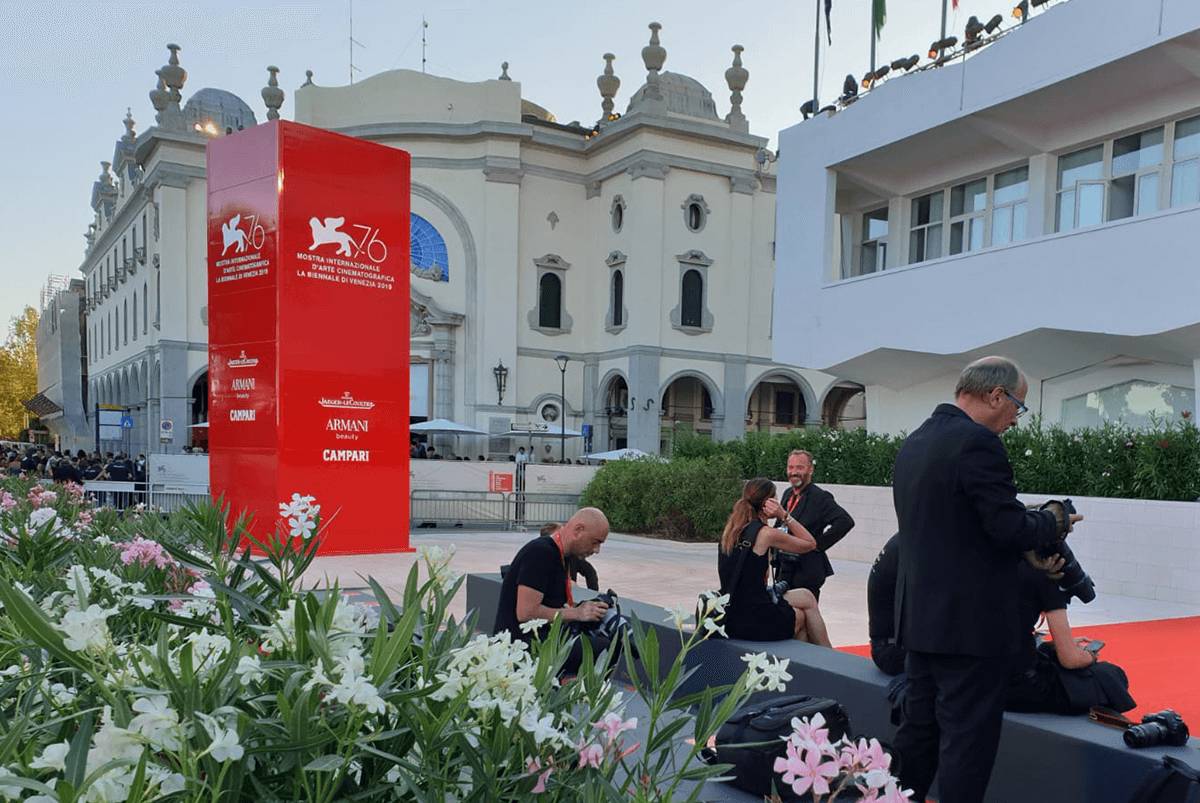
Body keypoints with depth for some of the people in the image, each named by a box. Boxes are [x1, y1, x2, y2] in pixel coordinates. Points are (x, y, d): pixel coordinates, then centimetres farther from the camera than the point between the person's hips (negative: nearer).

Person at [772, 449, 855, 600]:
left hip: (806, 571, -7)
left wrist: (819, 544, -18)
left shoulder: (820, 497, -12)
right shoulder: (788, 494, 12)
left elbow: (845, 522, -23)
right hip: (784, 569, 7)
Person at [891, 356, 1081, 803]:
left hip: (919, 615, 9)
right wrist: (1054, 521, 0)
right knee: (967, 738, 1)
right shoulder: (978, 442, -17)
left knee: (918, 727, 17)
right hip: (971, 622, -9)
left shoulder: (913, 443, 12)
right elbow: (1010, 528, -20)